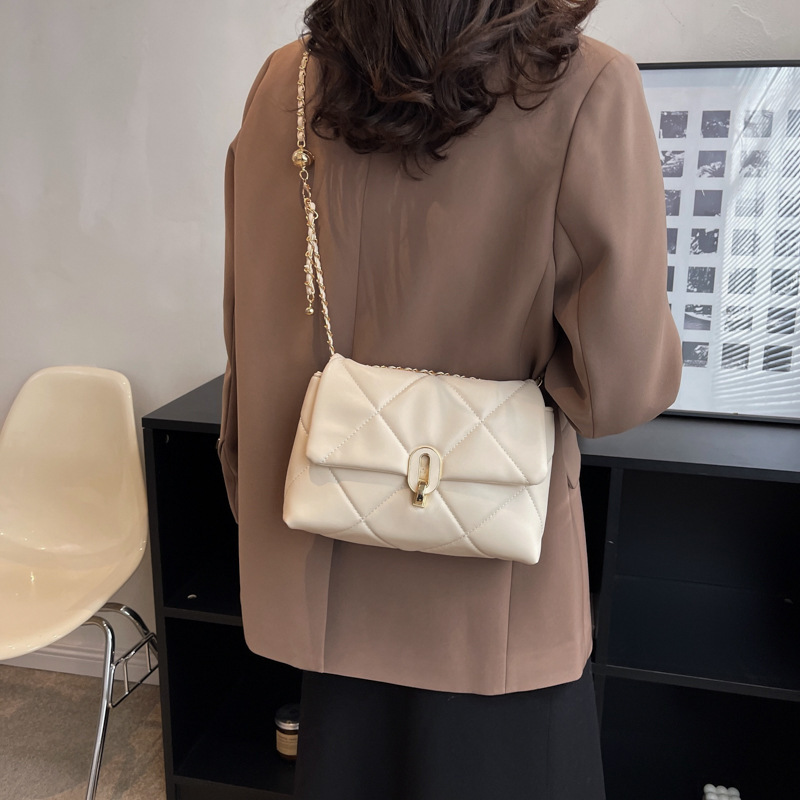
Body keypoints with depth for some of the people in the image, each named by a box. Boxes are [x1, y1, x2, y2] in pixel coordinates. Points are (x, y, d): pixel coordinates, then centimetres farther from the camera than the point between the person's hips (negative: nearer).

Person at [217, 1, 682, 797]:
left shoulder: (282, 83, -3)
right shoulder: (586, 89, -17)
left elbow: (248, 337, 3)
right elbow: (621, 383, -18)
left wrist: (255, 506, 17)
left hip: (327, 571, 5)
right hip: (484, 588, -3)